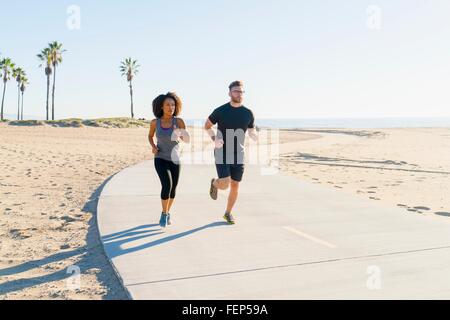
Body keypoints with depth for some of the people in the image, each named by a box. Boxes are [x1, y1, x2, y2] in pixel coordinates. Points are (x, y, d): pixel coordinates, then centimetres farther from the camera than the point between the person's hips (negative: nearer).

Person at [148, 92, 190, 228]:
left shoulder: (179, 121, -11)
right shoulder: (154, 122, -9)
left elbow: (187, 140, -9)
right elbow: (150, 135, 10)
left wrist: (181, 135, -31)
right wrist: (153, 147, -10)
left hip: (174, 159, 2)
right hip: (160, 159, -2)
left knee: (173, 189, 11)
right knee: (167, 185, -24)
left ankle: (167, 213, 38)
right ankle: (164, 214, -2)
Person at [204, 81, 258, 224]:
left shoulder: (248, 113, 1)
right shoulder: (220, 111, -6)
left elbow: (252, 132, 12)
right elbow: (207, 125, 8)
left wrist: (258, 138, -12)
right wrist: (214, 139, -10)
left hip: (238, 155, 3)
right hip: (222, 154, -3)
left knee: (235, 186, 7)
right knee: (225, 185, -13)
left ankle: (228, 213, 28)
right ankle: (215, 183, 25)